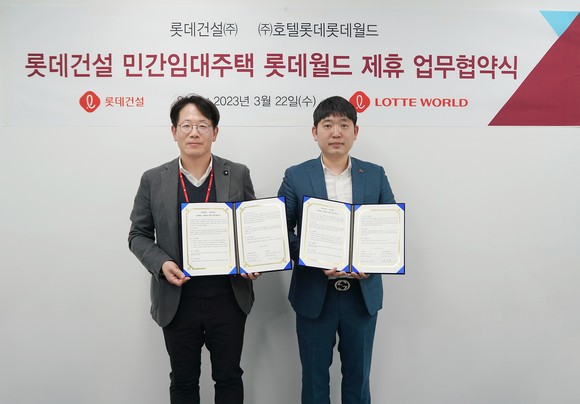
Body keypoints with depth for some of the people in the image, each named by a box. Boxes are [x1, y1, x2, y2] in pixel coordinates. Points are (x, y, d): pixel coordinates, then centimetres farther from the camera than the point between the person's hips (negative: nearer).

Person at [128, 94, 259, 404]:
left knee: (228, 377, 15)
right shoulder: (153, 180, -1)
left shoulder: (238, 175, 0)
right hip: (177, 299, 0)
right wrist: (161, 264, -14)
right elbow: (138, 235, 4)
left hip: (228, 297, 0)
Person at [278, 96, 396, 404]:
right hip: (314, 294, -1)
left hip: (363, 294, 1)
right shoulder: (296, 176, -1)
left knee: (358, 375, 15)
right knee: (314, 376, 13)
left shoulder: (375, 175, 3)